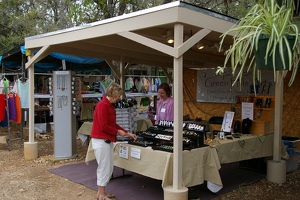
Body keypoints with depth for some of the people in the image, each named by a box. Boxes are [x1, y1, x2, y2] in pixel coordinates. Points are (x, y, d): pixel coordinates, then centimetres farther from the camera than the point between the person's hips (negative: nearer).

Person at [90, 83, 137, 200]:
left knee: (109, 168, 15)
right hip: (101, 141, -10)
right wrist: (118, 132, -10)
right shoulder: (103, 105, -18)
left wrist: (127, 133, 15)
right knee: (104, 168, -1)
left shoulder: (110, 106, 14)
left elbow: (113, 124, 18)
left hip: (107, 141, 10)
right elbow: (103, 126, -22)